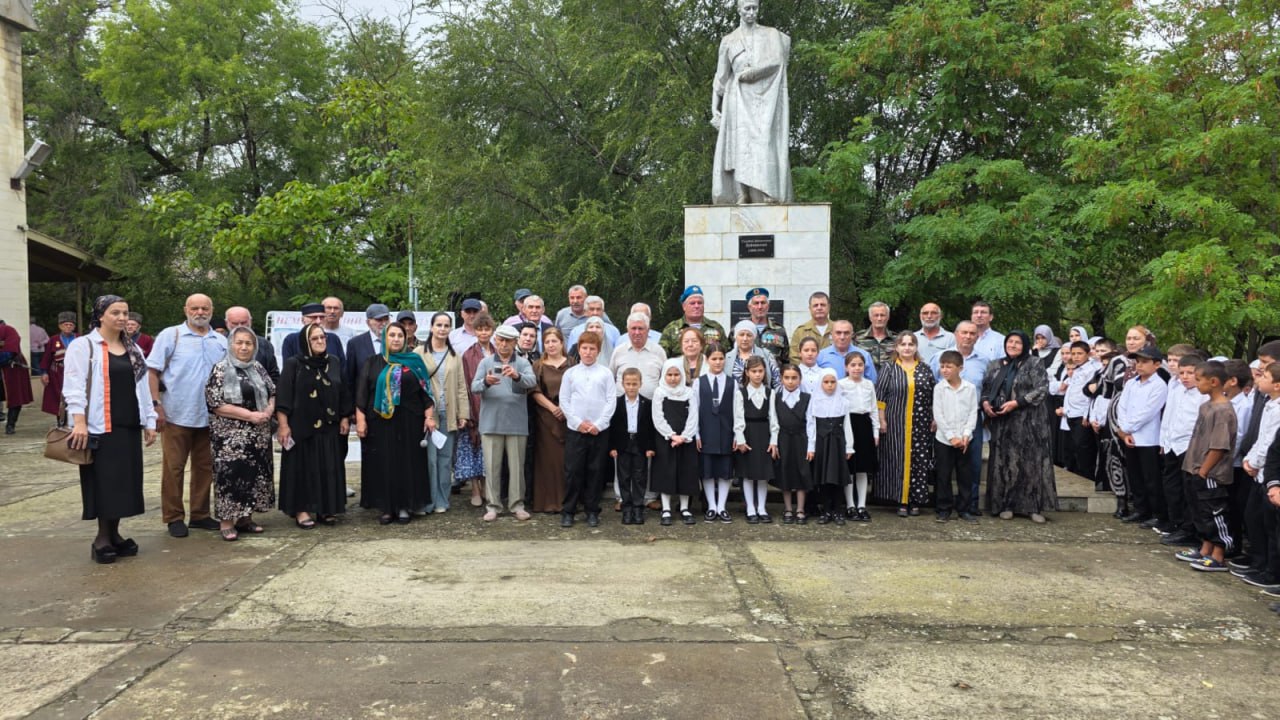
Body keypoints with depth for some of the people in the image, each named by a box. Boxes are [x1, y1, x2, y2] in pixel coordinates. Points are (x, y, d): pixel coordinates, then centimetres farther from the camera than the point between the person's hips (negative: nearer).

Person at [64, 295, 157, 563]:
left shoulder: (133, 349, 15)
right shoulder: (83, 345, -4)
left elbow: (142, 387, 17)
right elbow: (74, 386, -12)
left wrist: (149, 422, 13)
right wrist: (79, 421, -21)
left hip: (129, 426, 6)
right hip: (99, 426, -6)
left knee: (124, 481, 7)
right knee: (104, 481, -2)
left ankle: (114, 533, 18)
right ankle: (102, 537, 8)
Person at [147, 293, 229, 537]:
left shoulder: (221, 342, 10)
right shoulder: (170, 335, -1)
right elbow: (153, 371, -4)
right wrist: (156, 404, -11)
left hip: (209, 416, 4)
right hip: (176, 415, -4)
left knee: (204, 467, 10)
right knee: (174, 468, 3)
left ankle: (200, 514, 21)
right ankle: (173, 517, 13)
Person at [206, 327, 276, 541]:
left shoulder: (257, 367, 12)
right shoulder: (221, 369, -7)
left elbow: (272, 393, 18)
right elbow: (215, 404, -14)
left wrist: (269, 410, -6)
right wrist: (250, 415, -18)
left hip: (258, 435, 6)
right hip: (231, 435, -6)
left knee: (254, 475, 8)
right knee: (230, 475, -7)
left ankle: (245, 518, 18)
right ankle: (226, 523, 0)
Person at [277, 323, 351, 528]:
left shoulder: (334, 362, 8)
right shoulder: (293, 364, -3)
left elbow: (344, 393, 12)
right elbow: (283, 396, -7)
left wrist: (345, 418, 7)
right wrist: (283, 425, -12)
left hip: (330, 428, 4)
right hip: (301, 426, -4)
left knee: (329, 468, 6)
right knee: (303, 467, 1)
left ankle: (325, 508, 15)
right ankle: (301, 510, 8)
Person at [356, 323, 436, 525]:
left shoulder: (415, 362, 6)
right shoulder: (372, 363, 7)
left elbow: (425, 390, 4)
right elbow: (361, 393, 4)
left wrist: (429, 416, -4)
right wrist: (360, 419, -5)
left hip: (409, 423, 0)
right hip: (380, 423, 0)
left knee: (408, 463, 3)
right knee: (383, 465, 2)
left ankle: (405, 506, 11)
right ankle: (386, 507, 10)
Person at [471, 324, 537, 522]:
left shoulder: (523, 363, 4)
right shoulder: (485, 362, 7)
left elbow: (532, 381, -15)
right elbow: (474, 387, -6)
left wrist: (517, 376, -36)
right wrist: (486, 382, -28)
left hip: (517, 423, 0)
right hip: (491, 423, 1)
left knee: (517, 466, 5)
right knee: (491, 466, 3)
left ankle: (517, 504, 15)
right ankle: (492, 505, 12)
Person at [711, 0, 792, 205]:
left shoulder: (771, 35, 12)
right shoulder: (728, 40, 13)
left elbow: (776, 61, -1)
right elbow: (721, 76, 11)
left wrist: (748, 73, -4)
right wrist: (715, 107, 4)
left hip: (765, 98, -1)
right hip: (740, 99, 1)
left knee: (766, 145, -14)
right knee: (740, 146, -12)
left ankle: (768, 195, -20)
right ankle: (742, 196, -16)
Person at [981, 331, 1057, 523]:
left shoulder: (1033, 366, -1)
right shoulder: (995, 366, 14)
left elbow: (1042, 389, -11)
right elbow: (985, 387, 17)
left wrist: (1016, 403, -17)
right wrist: (985, 402, -4)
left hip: (1027, 422, -4)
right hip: (1001, 423, 4)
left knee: (1030, 462, -3)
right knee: (1004, 462, 5)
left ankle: (1034, 506, 3)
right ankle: (1005, 505, 12)